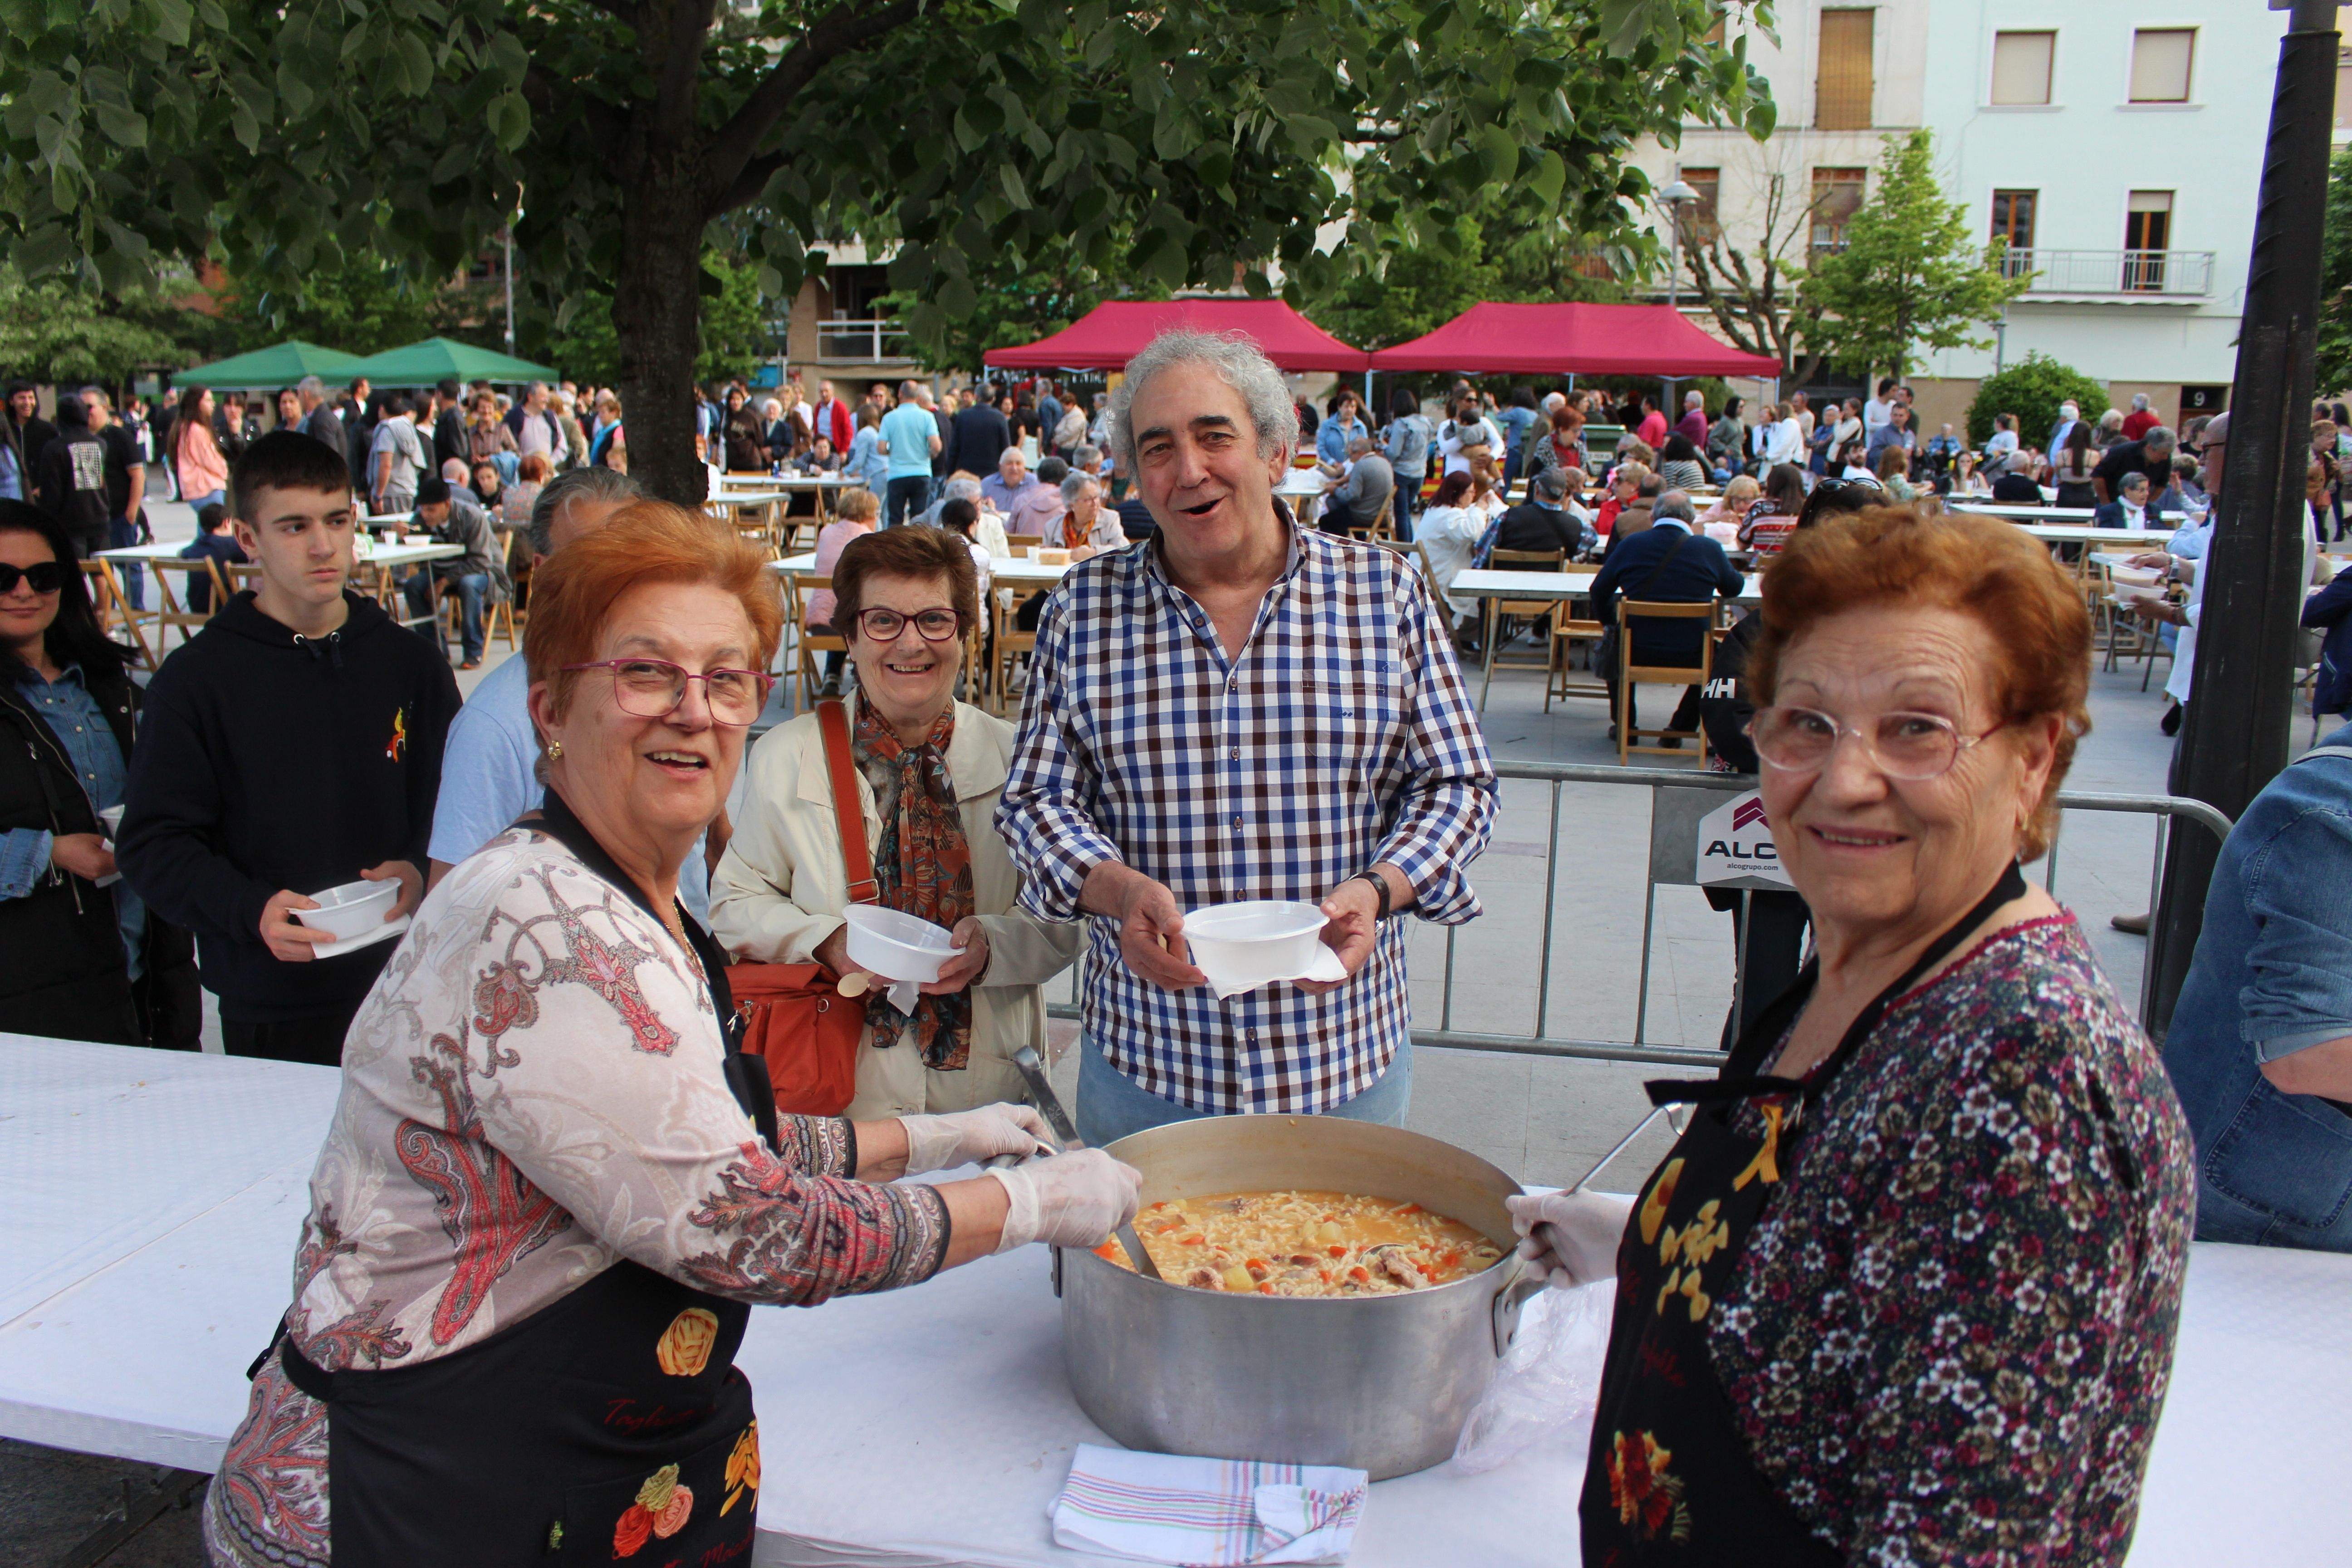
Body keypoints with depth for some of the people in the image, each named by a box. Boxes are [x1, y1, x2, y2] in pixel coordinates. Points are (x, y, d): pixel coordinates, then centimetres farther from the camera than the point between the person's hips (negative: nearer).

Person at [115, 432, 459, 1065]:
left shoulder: (411, 664, 5)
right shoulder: (196, 678, -3)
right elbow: (153, 845, -5)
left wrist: (420, 871, -13)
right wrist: (251, 910, -21)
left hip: (408, 988, 2)